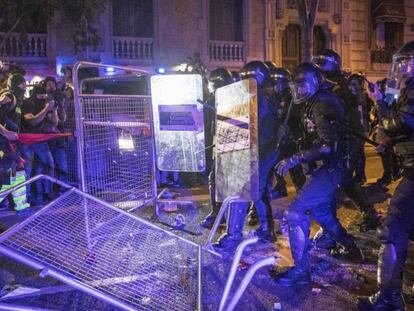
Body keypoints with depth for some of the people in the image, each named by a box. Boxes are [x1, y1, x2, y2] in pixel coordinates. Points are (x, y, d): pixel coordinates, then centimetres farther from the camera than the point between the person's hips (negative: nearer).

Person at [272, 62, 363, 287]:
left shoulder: (321, 104, -20)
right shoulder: (317, 101, 11)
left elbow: (328, 146, -28)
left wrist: (295, 160, -29)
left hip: (332, 166, -11)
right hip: (330, 165, 11)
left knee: (295, 213, -14)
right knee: (319, 210, 25)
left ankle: (301, 270, -7)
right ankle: (351, 248, 39)